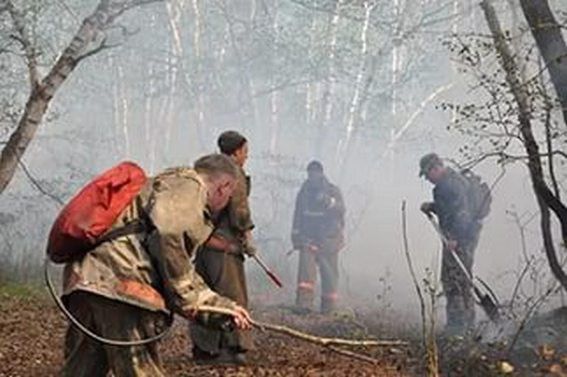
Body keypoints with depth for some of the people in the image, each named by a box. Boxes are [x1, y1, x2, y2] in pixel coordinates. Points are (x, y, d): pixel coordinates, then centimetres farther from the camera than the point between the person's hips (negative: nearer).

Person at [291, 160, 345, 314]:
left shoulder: (333, 191, 3)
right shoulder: (304, 192, 12)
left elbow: (341, 210, -11)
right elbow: (298, 214, 19)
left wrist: (329, 202, -29)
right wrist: (296, 234, 13)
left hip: (328, 239, -1)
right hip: (308, 237, 1)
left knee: (329, 271, 2)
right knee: (306, 267, -15)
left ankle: (329, 305, 13)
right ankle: (304, 302, -22)